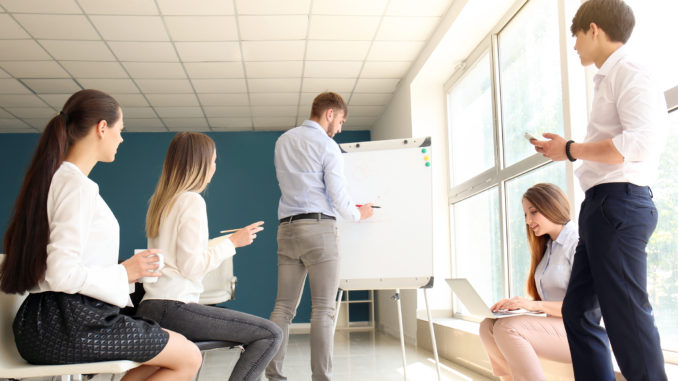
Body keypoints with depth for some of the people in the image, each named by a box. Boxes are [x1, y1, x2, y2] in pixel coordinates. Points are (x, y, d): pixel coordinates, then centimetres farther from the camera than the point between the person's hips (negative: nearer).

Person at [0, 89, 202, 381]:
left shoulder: (52, 178, 15)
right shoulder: (78, 185, -16)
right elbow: (62, 274, -25)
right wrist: (124, 274, -11)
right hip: (70, 325, -10)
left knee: (166, 350, 18)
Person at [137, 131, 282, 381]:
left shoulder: (160, 200, 18)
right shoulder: (192, 201, -9)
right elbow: (191, 265, -15)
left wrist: (226, 241, 28)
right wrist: (232, 242, -5)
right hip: (173, 308, -10)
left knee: (261, 332, 19)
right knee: (271, 334, -12)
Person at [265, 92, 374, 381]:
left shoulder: (283, 141, 16)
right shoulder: (328, 146, -4)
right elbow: (338, 197, -7)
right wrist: (358, 214, 14)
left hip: (286, 227, 6)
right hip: (318, 227, -6)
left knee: (284, 306, 6)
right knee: (323, 309, -4)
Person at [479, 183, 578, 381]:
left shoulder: (578, 243, -10)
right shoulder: (548, 247, 18)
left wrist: (534, 305, -23)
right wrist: (516, 304, 0)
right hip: (554, 326, 9)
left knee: (506, 328, -27)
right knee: (488, 327, -10)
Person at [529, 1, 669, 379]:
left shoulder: (628, 74, -8)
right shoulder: (610, 79, 21)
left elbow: (640, 144, -21)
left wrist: (570, 150, -14)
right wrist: (565, 147, 15)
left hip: (619, 203, -10)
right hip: (604, 206, 10)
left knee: (626, 314, -8)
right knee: (578, 311, 11)